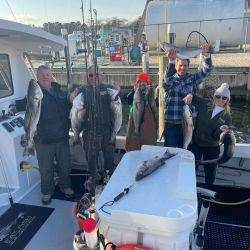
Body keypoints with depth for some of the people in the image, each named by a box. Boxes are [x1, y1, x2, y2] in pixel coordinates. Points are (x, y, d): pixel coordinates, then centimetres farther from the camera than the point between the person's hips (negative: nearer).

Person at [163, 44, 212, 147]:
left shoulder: (192, 78, 6)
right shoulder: (170, 80, -2)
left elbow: (207, 70, -5)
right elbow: (167, 76, -25)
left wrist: (206, 54, -23)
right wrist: (171, 60, -43)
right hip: (172, 123, -2)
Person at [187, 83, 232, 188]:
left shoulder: (227, 117, -8)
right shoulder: (204, 104, -7)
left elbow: (216, 136, -13)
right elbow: (193, 98, 4)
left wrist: (221, 130, -33)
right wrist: (189, 96, -19)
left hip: (212, 148, 0)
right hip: (195, 144, 0)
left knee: (210, 172, 16)